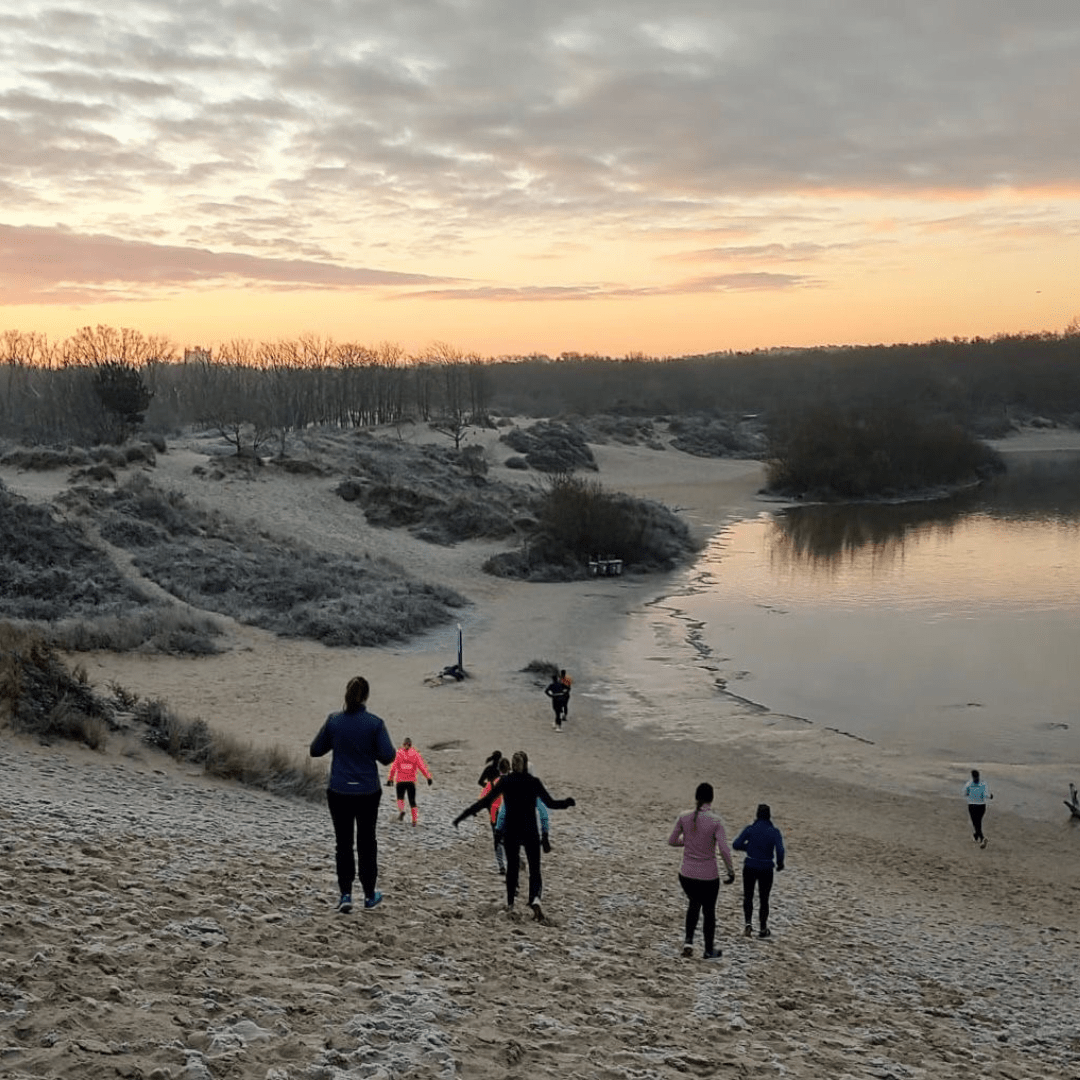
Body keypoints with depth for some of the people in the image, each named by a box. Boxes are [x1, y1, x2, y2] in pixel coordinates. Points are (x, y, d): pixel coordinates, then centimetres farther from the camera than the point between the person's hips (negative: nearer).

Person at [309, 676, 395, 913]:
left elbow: (315, 750, 2)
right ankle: (369, 894, 22)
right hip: (368, 792, 0)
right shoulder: (375, 723, -12)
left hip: (339, 792, 0)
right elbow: (387, 756, -12)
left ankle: (345, 894, 0)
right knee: (366, 842, 14)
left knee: (343, 842, 9)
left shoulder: (334, 720, -7)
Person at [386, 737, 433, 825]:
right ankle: (414, 819, 2)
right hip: (412, 781, 0)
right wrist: (428, 777, -4)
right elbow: (422, 766, -3)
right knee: (412, 801, 10)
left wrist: (390, 779, 6)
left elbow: (393, 767, 0)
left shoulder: (398, 754, 2)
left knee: (400, 797, 17)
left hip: (400, 780, 0)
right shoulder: (415, 754, 2)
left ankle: (401, 810, -12)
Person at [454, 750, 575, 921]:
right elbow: (550, 803, -5)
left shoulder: (505, 781, -4)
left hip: (510, 832, 1)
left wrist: (462, 816, -1)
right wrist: (567, 803, 12)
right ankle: (535, 899, -22)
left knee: (512, 868, 20)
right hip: (530, 833, -1)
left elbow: (485, 802, -6)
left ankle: (510, 903, 23)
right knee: (534, 871, 4)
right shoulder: (534, 782, -6)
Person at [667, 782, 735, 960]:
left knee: (694, 903, 30)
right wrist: (731, 872, -5)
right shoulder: (715, 821, -17)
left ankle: (688, 942, 20)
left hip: (686, 875, 3)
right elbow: (724, 850, -18)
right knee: (709, 911, 19)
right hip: (708, 876, -3)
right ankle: (709, 951, 33)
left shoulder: (684, 817, -7)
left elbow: (672, 841, 2)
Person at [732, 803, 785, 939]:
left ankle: (748, 923, -3)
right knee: (764, 899, 17)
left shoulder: (750, 829, -6)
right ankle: (763, 929, 25)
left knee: (748, 897, 18)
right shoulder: (774, 831, -8)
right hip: (766, 869, 0)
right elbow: (780, 850, -18)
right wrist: (780, 863, 1)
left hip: (750, 867, 0)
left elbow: (736, 845, -9)